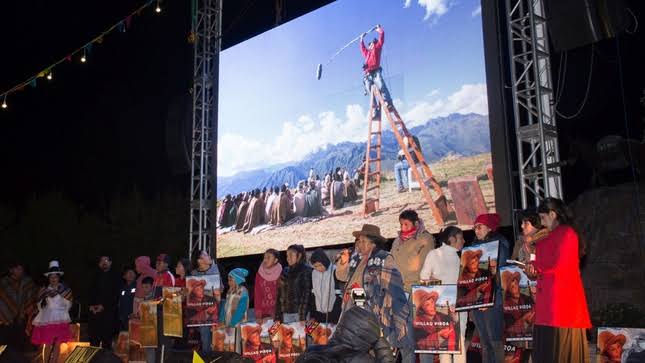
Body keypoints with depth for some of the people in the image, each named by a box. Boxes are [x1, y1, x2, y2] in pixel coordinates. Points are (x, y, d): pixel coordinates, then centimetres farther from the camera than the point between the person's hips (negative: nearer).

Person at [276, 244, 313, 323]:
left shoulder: (306, 271, -1)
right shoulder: (285, 272, 14)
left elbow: (306, 293, -8)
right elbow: (279, 294, 11)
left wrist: (303, 317, -16)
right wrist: (277, 317, 5)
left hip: (300, 311, -4)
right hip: (286, 313, 4)